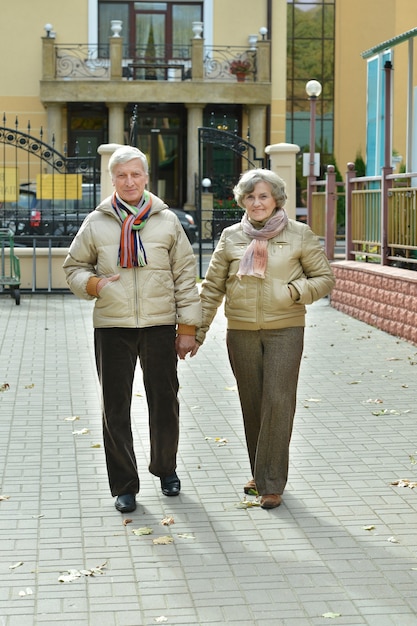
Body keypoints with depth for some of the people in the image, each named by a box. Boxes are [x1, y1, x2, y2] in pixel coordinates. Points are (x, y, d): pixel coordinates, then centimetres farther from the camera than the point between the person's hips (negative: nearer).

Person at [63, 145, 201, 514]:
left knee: (165, 403, 9)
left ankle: (166, 469, 32)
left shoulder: (167, 221, 5)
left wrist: (187, 328, 1)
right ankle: (124, 486, 13)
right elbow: (74, 267, 13)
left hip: (160, 326, 0)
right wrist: (92, 283, -10)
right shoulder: (96, 223, 5)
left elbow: (185, 276, 5)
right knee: (116, 409, 2)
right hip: (112, 327, 0)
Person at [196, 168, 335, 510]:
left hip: (285, 330, -3)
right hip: (241, 332, 3)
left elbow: (325, 277, 3)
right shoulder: (231, 237, 6)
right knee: (252, 405, 9)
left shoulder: (300, 235, 0)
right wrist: (198, 328, 6)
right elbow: (213, 287, 10)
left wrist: (294, 292, -14)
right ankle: (259, 473, 25)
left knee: (278, 403, -9)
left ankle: (272, 483, -1)